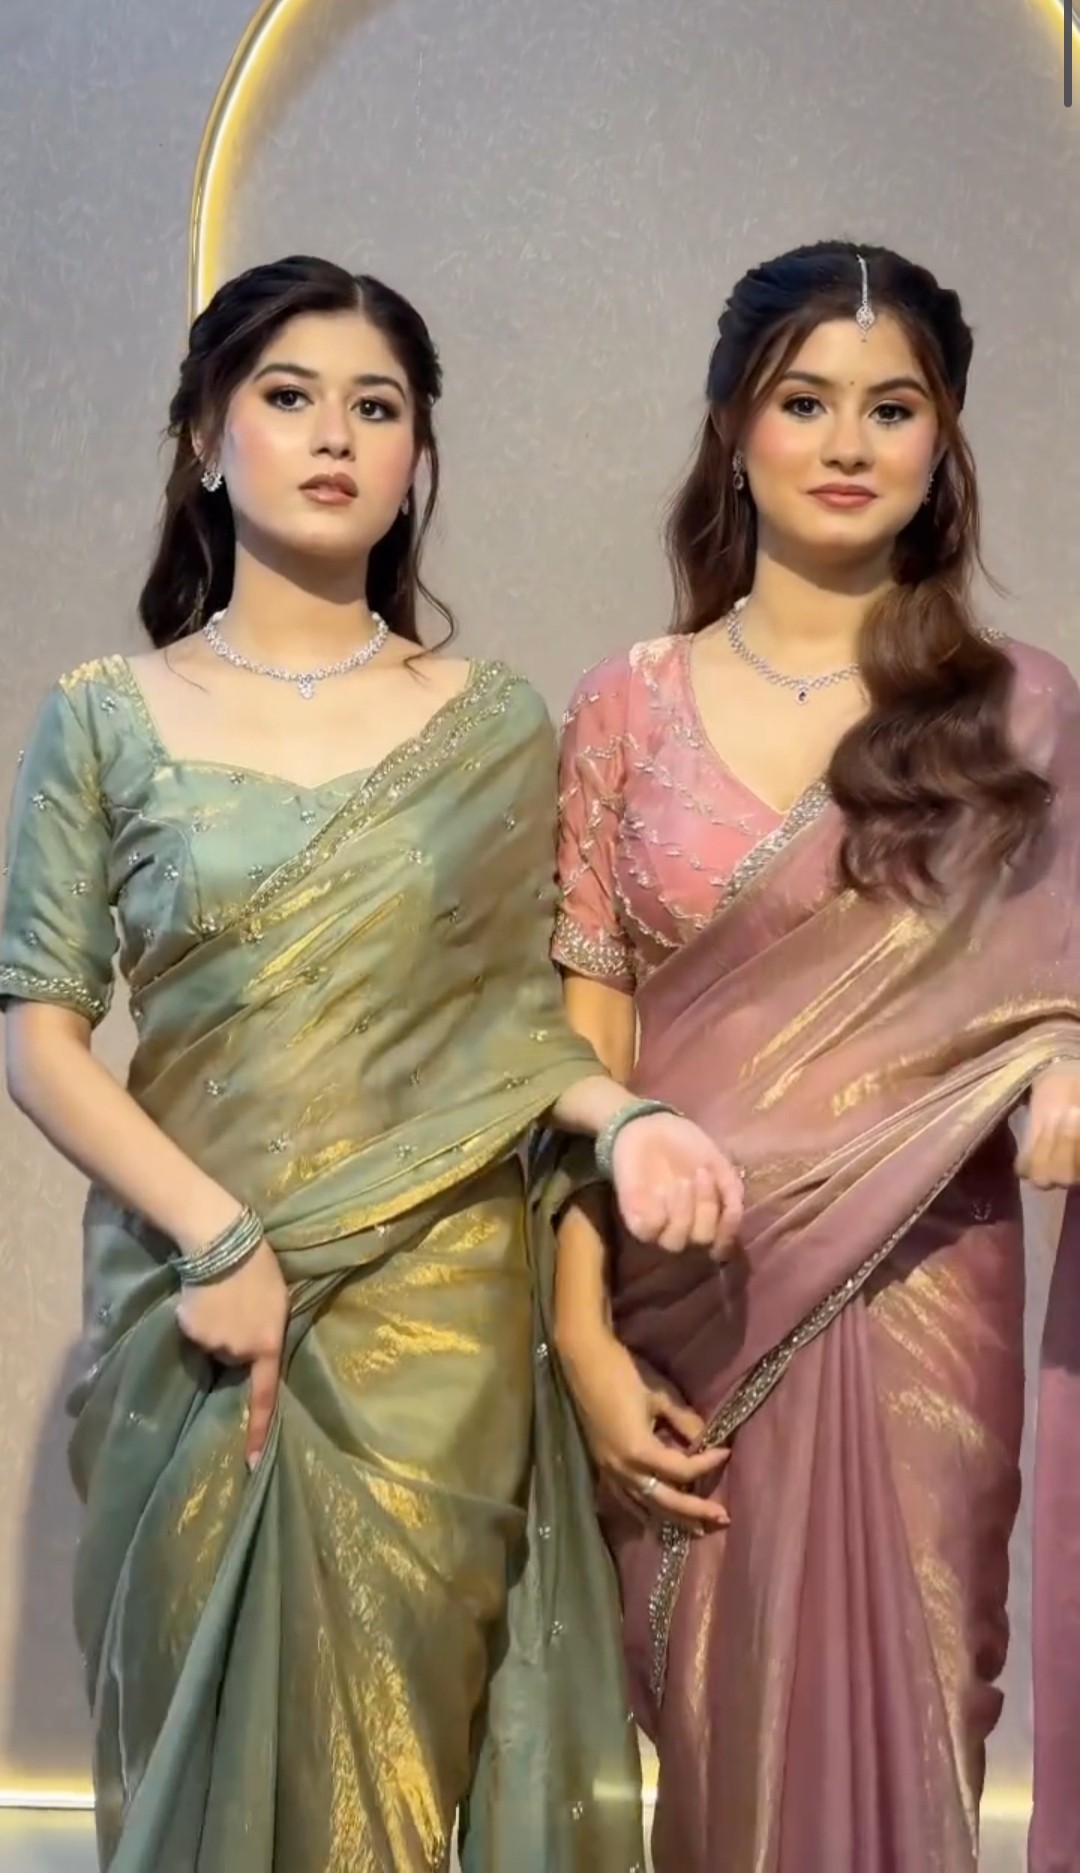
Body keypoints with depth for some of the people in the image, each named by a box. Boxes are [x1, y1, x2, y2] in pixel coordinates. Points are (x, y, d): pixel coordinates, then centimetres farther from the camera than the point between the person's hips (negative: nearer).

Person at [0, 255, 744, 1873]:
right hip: (189, 1311, 0)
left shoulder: (494, 731, 4)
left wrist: (621, 1116, -13)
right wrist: (213, 1233, -14)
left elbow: (520, 1017, 8)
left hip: (436, 1314, 0)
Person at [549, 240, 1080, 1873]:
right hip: (687, 1303, 1)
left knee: (896, 1727, 6)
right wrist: (582, 1334, -6)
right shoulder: (629, 710, 2)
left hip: (916, 1297, 0)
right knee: (720, 1736, 10)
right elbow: (583, 1034, 1)